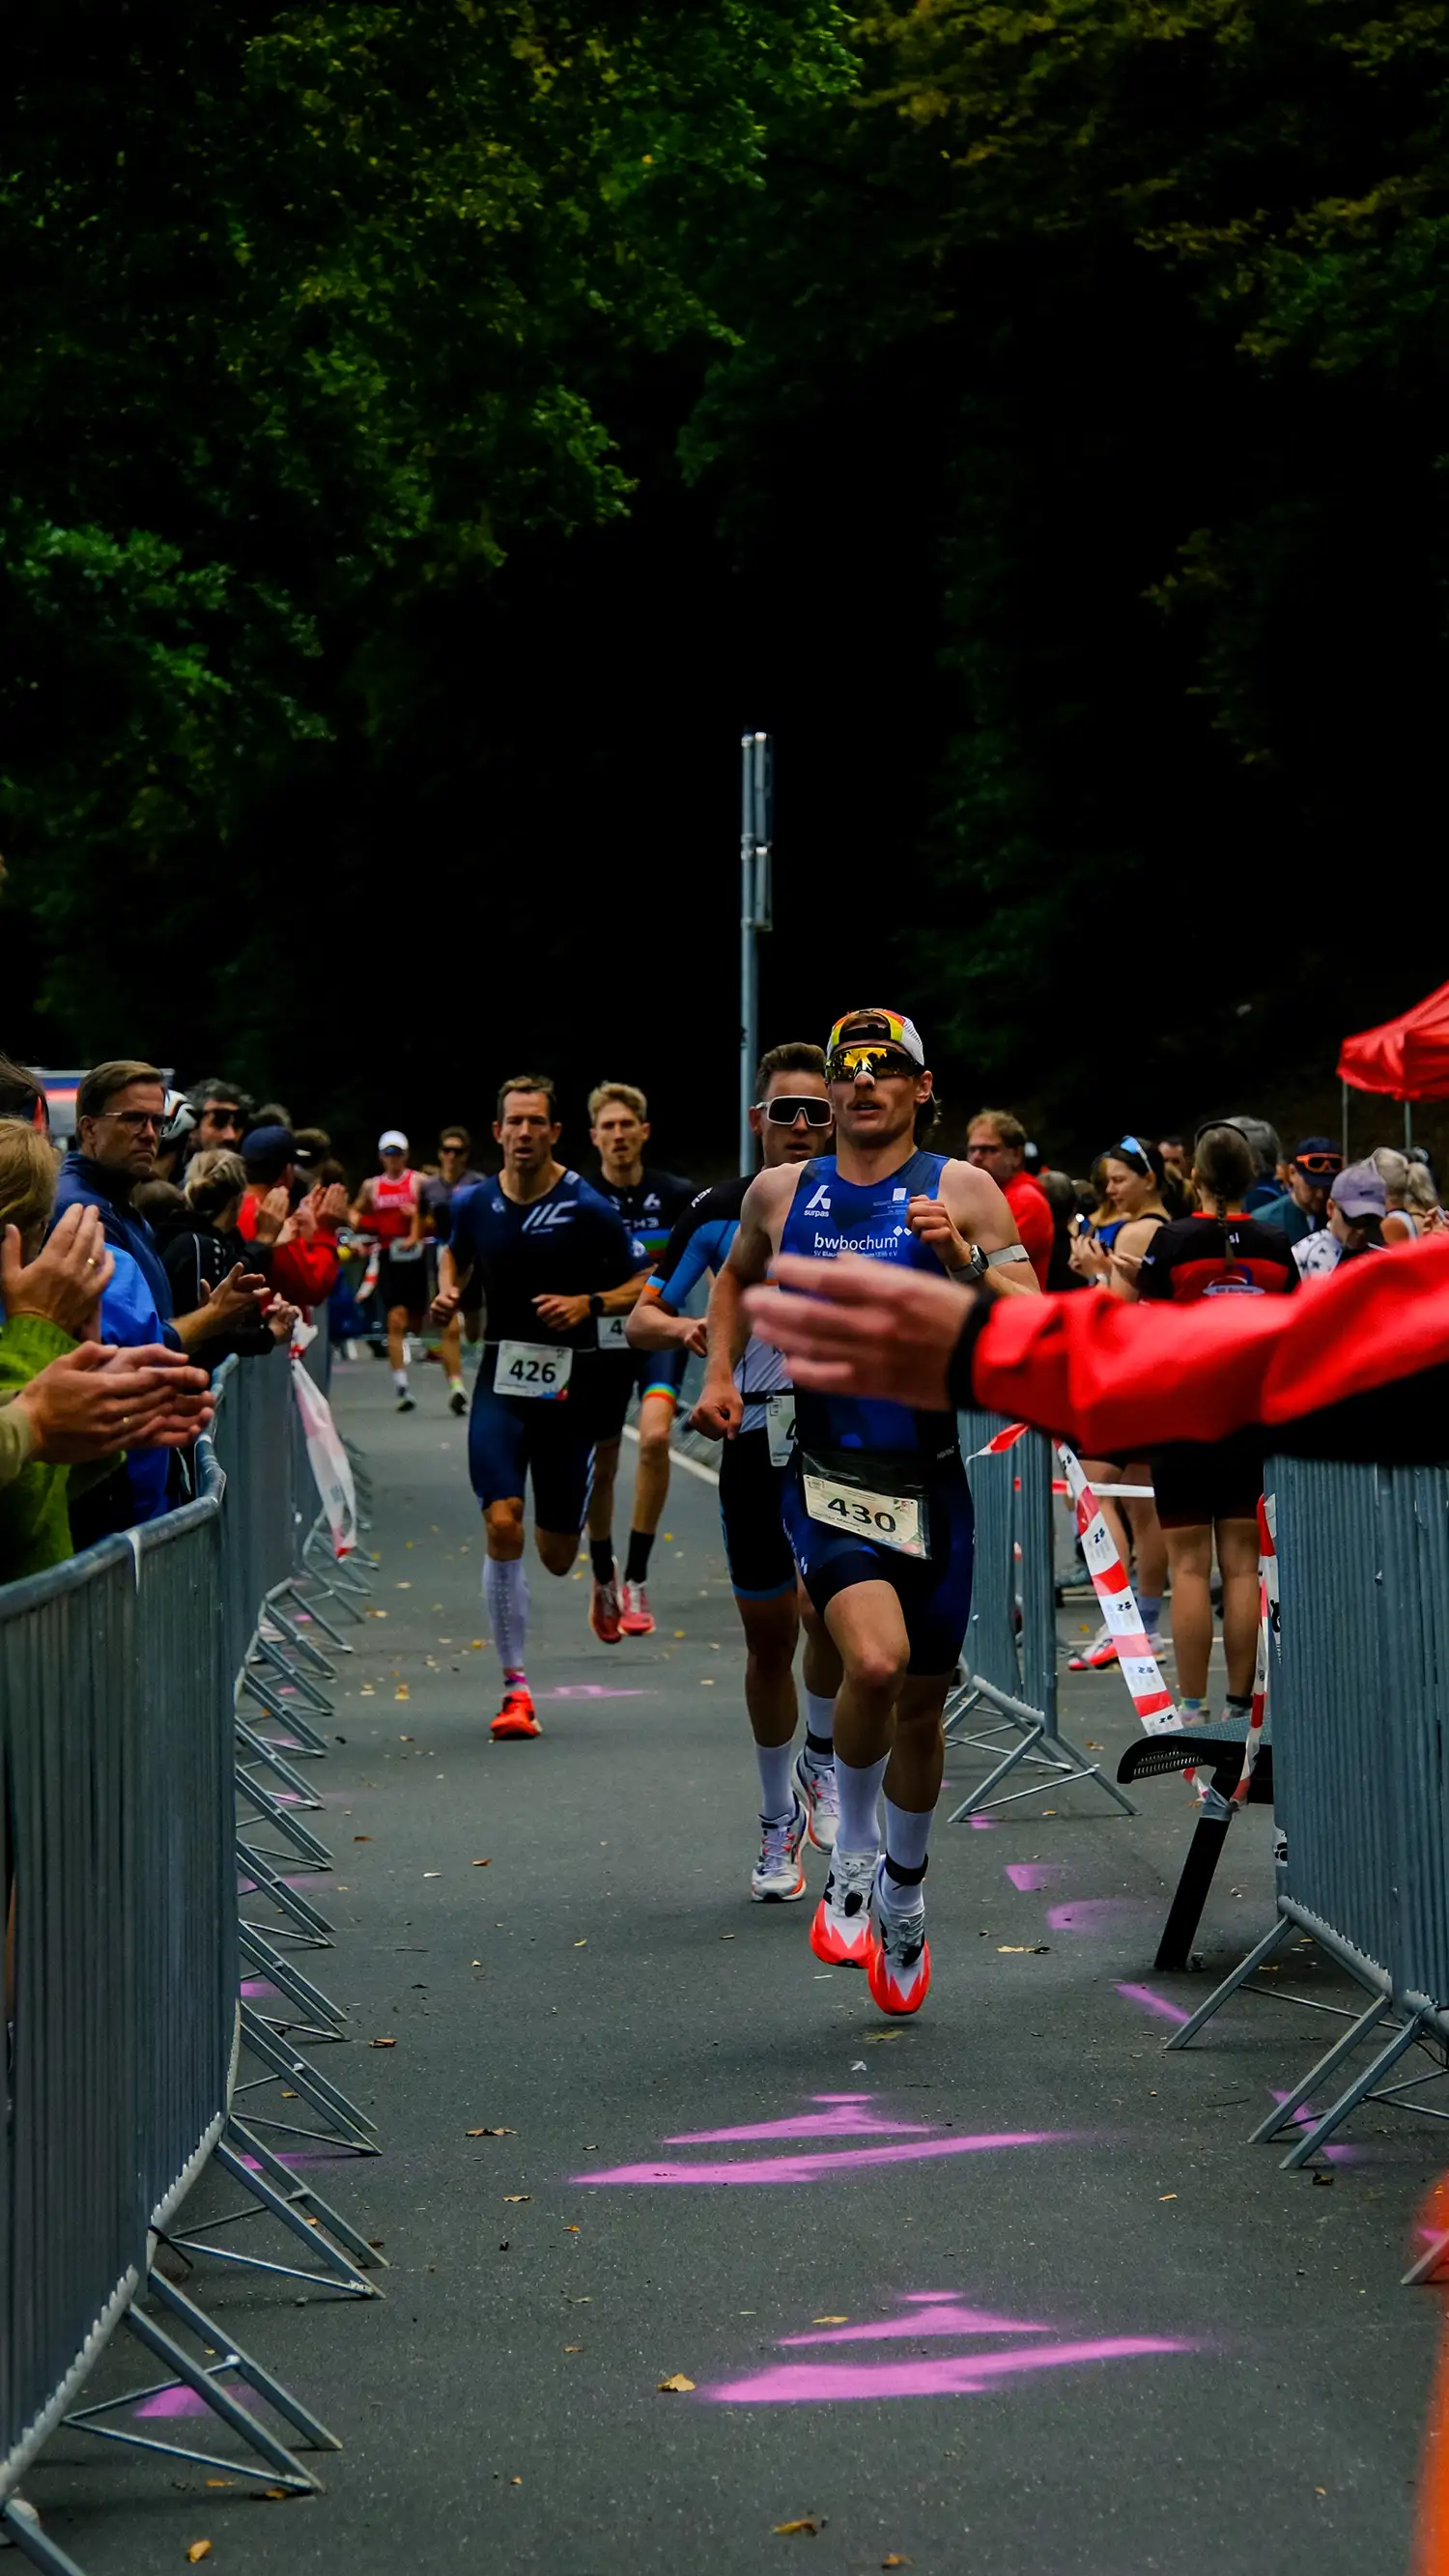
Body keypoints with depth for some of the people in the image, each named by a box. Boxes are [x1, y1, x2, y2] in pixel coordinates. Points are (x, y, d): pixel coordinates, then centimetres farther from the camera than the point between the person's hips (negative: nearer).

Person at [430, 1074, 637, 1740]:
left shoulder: (587, 1208, -8)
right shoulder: (474, 1204, 1)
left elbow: (638, 1288, -1)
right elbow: (454, 1254, 23)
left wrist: (588, 1303, -19)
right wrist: (448, 1293, 2)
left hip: (570, 1384, -1)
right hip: (501, 1379, 1)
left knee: (556, 1555, 6)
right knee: (502, 1524, -16)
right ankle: (515, 1688, -9)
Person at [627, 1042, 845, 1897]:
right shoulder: (719, 1210, 4)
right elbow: (642, 1321, 7)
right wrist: (682, 1329, -14)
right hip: (756, 1442, 1)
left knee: (829, 1611, -18)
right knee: (769, 1636, 7)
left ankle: (824, 1761, 12)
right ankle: (781, 1826, 23)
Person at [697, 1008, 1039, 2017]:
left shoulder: (961, 1189, -1)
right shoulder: (780, 1193, 5)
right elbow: (738, 1278, 27)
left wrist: (965, 1261, -23)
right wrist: (720, 1373, 13)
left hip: (932, 1480, 1)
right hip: (828, 1478, -1)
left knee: (921, 1704, 11)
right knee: (874, 1662, -26)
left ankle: (904, 1900, 34)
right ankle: (851, 1857, -1)